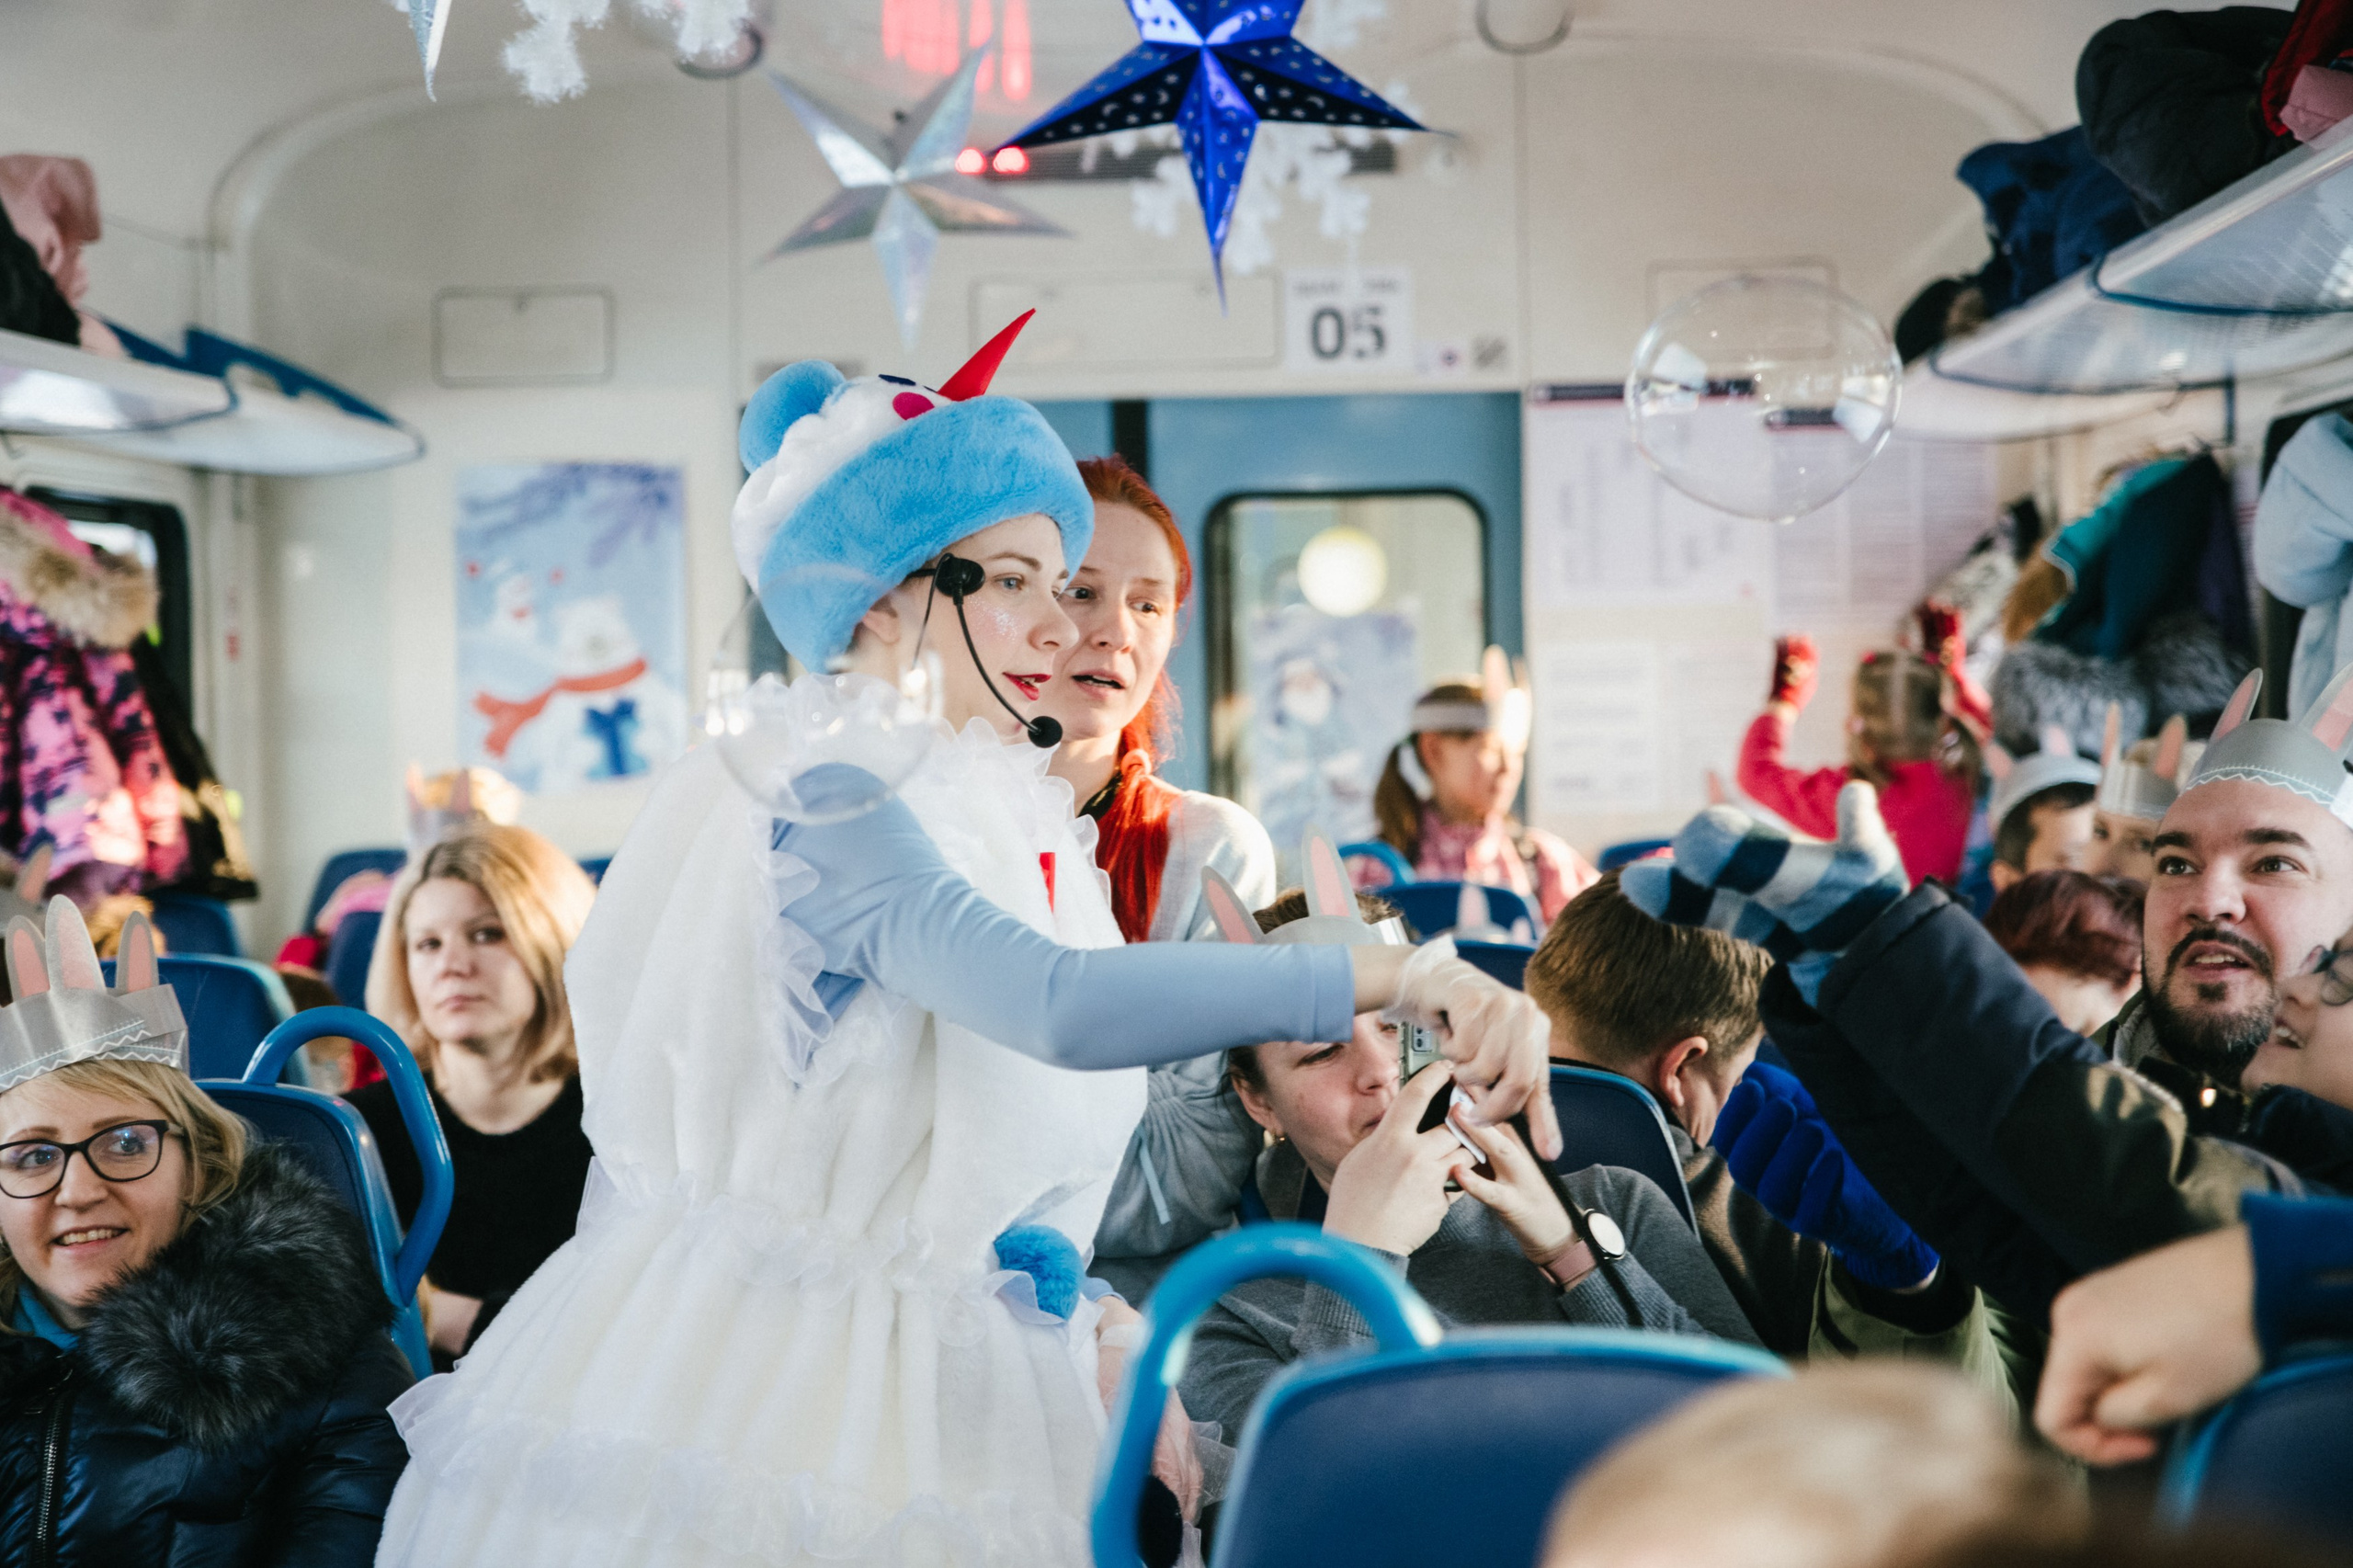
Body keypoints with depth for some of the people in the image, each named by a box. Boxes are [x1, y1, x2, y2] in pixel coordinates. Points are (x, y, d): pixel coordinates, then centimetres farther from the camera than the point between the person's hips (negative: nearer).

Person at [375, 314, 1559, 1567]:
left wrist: (1100, 1326, 3)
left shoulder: (996, 814, 12)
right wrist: (1388, 975, -37)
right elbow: (1060, 1003, -34)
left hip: (937, 1390, 8)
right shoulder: (829, 801, -17)